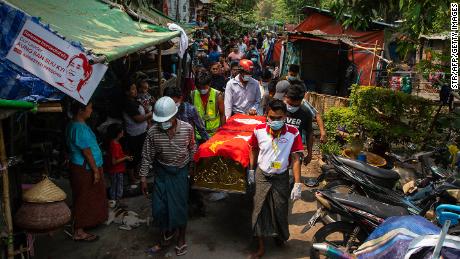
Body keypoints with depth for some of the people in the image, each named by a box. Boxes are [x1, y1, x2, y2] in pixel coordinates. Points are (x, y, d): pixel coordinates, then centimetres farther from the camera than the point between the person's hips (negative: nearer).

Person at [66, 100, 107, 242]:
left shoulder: (73, 125, 8)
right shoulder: (81, 128, -25)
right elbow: (87, 152, -23)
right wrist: (96, 170, -17)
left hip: (81, 167, 10)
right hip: (85, 169, -10)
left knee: (86, 198, 22)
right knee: (84, 200, 0)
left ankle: (87, 222, 38)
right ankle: (79, 232, 11)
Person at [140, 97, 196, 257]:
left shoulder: (187, 128, -17)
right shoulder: (153, 132, -17)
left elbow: (192, 148, 1)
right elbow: (147, 156, -7)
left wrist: (192, 165, 10)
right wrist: (143, 178, -5)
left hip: (180, 172, -1)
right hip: (161, 172, 1)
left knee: (179, 207, 5)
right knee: (158, 207, 6)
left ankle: (181, 239, 29)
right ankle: (166, 237, 33)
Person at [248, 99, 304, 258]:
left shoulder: (293, 133, -19)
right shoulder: (259, 130, -13)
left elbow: (296, 159, -16)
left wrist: (297, 184, -18)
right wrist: (251, 170, 11)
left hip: (281, 178, -1)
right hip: (262, 176, 1)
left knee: (280, 210, 9)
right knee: (260, 210, 4)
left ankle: (280, 235, 41)